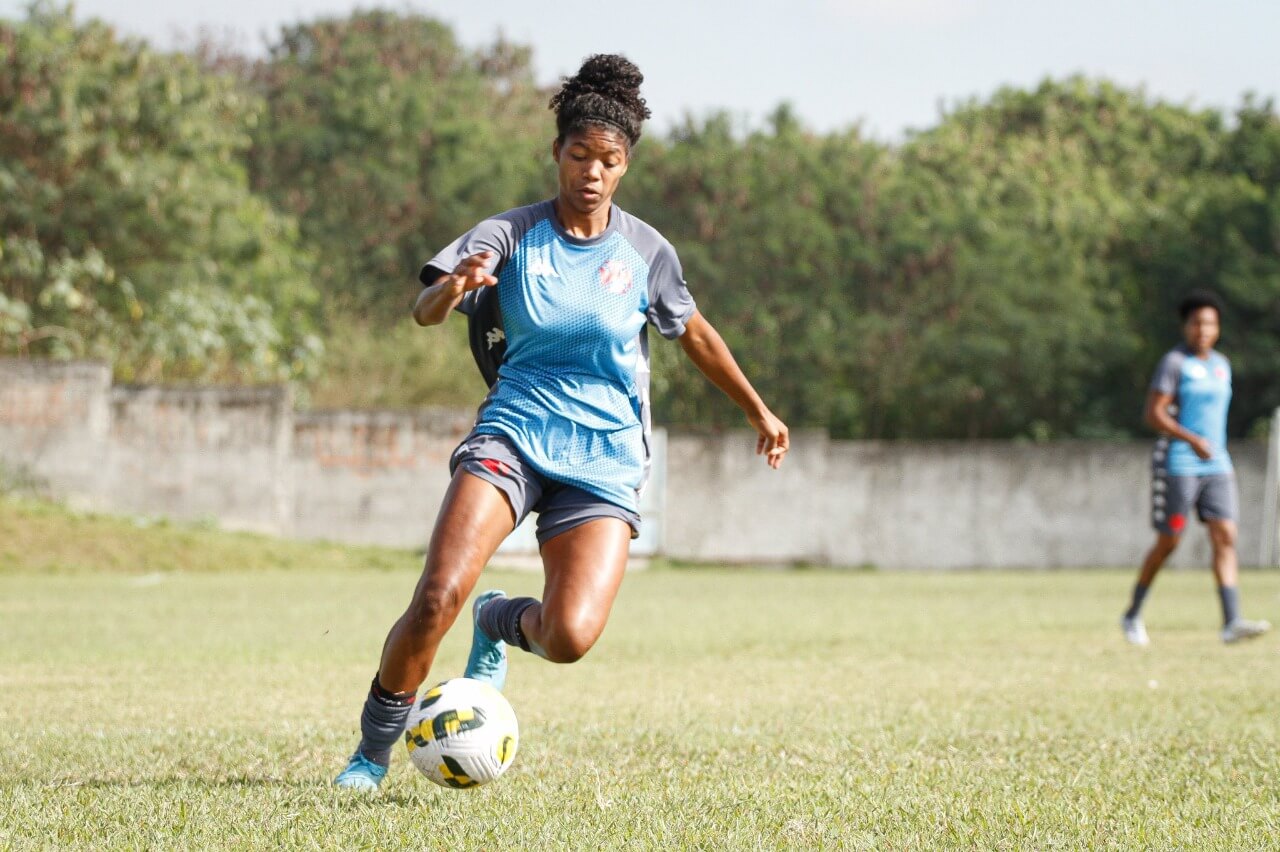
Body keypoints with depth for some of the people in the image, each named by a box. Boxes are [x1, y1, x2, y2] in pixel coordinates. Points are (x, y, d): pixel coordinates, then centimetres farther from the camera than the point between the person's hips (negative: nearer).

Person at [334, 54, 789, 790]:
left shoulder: (646, 252, 4)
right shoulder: (511, 236, -1)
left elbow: (695, 334, 21)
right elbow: (425, 313, -14)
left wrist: (759, 411, 29)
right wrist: (453, 288, -38)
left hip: (605, 458, 1)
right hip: (514, 433, -1)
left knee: (571, 638, -19)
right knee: (439, 596, -24)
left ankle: (502, 625, 19)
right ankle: (373, 754, -4)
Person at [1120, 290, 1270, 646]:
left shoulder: (1221, 366, 14)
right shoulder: (1174, 362, -8)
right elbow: (1153, 414, -15)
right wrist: (1192, 440, -24)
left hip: (1216, 466, 6)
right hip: (1177, 465, -6)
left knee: (1225, 538, -8)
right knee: (1168, 543, -1)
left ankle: (1232, 622, -16)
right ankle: (1133, 614, 17)